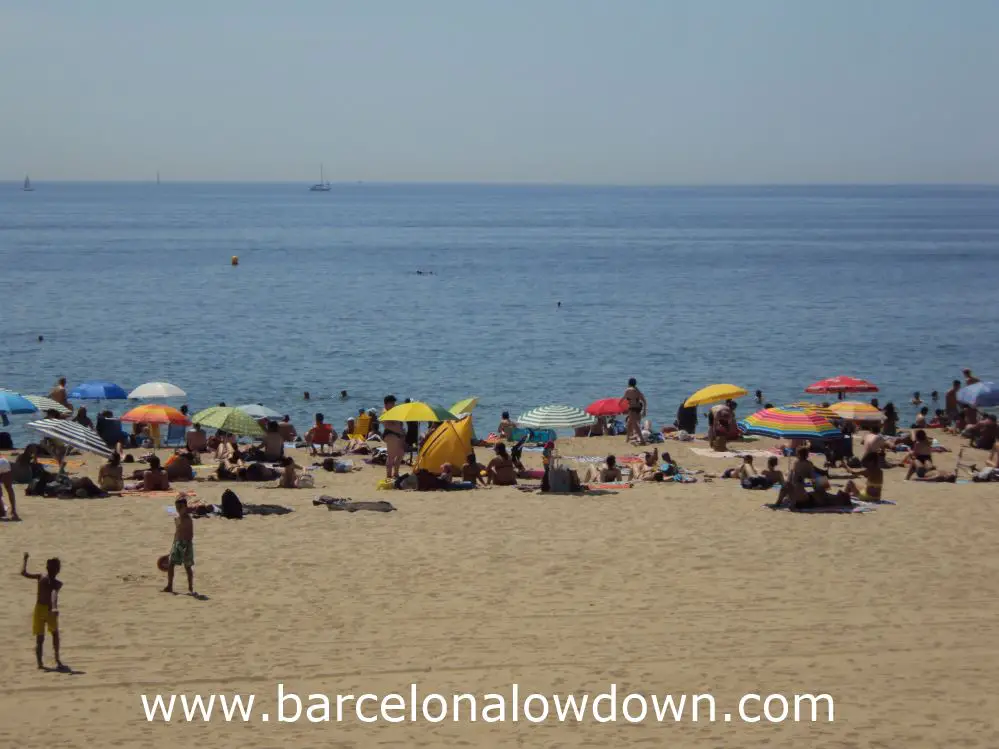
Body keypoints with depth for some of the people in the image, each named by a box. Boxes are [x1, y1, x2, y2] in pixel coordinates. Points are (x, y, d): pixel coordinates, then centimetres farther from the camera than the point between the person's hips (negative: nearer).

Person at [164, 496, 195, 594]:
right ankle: (169, 587, 10)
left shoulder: (188, 520, -13)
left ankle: (190, 588, 11)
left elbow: (191, 534, -16)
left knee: (188, 567, 2)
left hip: (186, 544, -7)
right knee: (170, 564, 2)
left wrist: (187, 547, -22)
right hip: (177, 543, 7)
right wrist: (174, 545, 19)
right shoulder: (177, 519, 10)